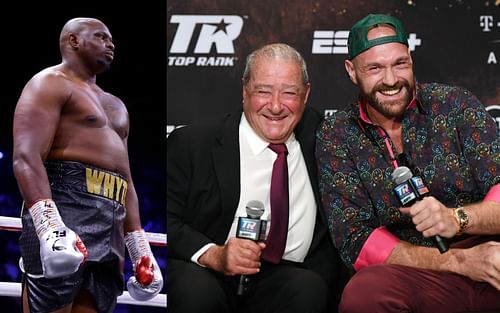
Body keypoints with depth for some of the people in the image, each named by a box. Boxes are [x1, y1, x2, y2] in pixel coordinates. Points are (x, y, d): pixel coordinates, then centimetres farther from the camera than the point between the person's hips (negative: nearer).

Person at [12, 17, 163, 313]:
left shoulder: (115, 105, 30)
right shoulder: (50, 84, 3)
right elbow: (26, 157, -12)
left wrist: (141, 251, 19)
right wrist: (50, 228, -27)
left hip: (110, 230, 8)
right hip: (65, 205, -8)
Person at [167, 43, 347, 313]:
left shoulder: (316, 135, 14)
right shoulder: (191, 143, 5)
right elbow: (167, 218, 0)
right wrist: (213, 255, -18)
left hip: (291, 273, 2)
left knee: (308, 289, -32)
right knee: (196, 291, -35)